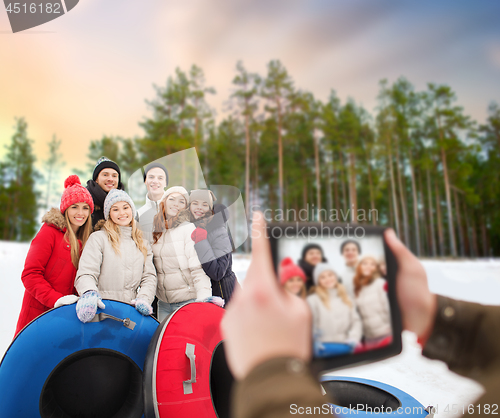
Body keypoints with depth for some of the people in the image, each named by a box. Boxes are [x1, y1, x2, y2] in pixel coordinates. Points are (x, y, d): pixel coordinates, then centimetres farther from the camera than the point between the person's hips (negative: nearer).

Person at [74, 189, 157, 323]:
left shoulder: (143, 244, 18)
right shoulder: (98, 238, 5)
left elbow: (149, 277, 12)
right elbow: (86, 274, -5)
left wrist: (143, 298, -7)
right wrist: (90, 293, -25)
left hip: (131, 311, 2)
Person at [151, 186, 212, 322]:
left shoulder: (189, 229, -8)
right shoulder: (156, 231, 10)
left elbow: (198, 268, -14)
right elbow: (151, 268, 17)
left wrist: (204, 298, -24)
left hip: (188, 301, -5)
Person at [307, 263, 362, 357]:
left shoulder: (346, 299, 16)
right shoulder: (313, 300, -4)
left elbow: (355, 320, 15)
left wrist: (353, 338, -1)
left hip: (346, 346, 5)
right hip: (326, 347, -4)